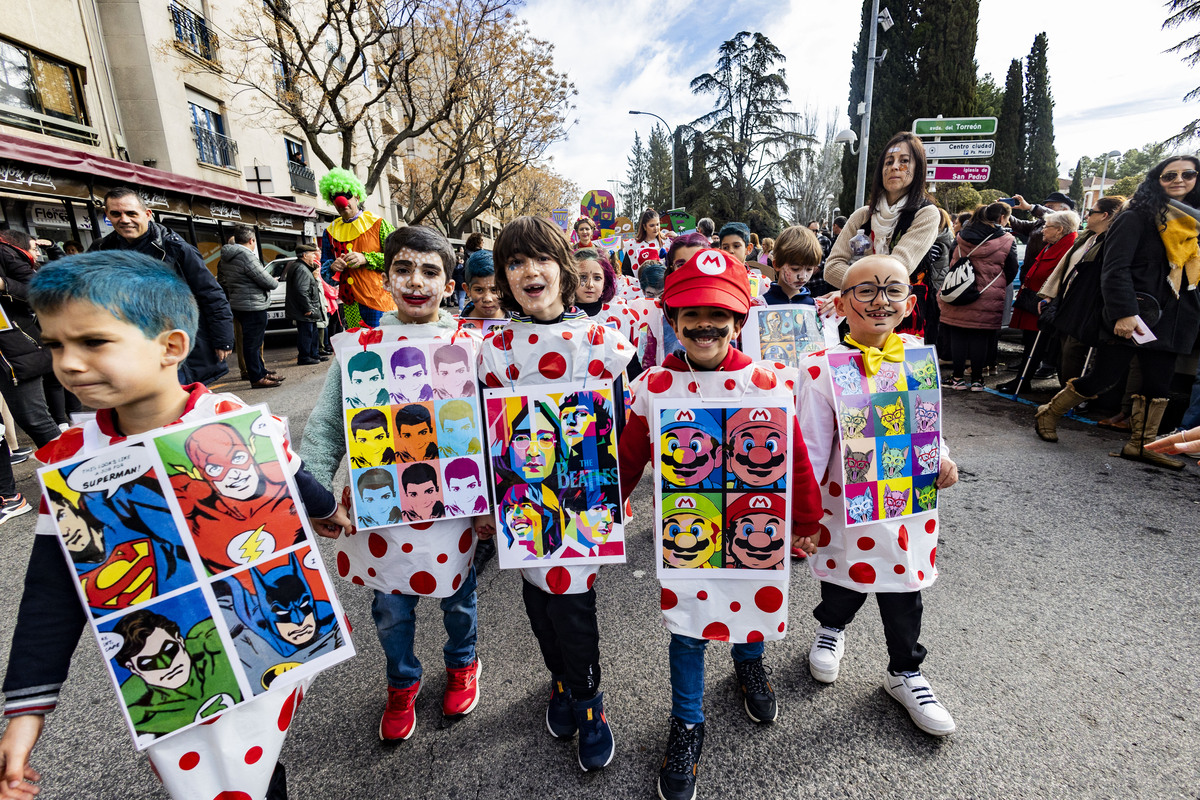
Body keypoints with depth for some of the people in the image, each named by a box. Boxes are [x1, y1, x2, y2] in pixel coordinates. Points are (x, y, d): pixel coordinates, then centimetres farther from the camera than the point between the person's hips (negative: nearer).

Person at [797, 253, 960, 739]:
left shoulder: (919, 355, -2)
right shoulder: (822, 367, -17)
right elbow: (811, 447, -14)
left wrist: (941, 459, -3)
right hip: (846, 507, -3)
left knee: (904, 589, 18)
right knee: (844, 581, 18)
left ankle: (905, 673, 44)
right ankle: (831, 628, 53)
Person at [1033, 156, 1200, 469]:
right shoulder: (1137, 218, -5)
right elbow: (1115, 269, -15)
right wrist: (1124, 312, -24)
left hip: (1171, 317, 7)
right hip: (1131, 317, -7)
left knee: (1159, 382, 7)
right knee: (1105, 376, -4)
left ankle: (1141, 444, 16)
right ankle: (1048, 414, 14)